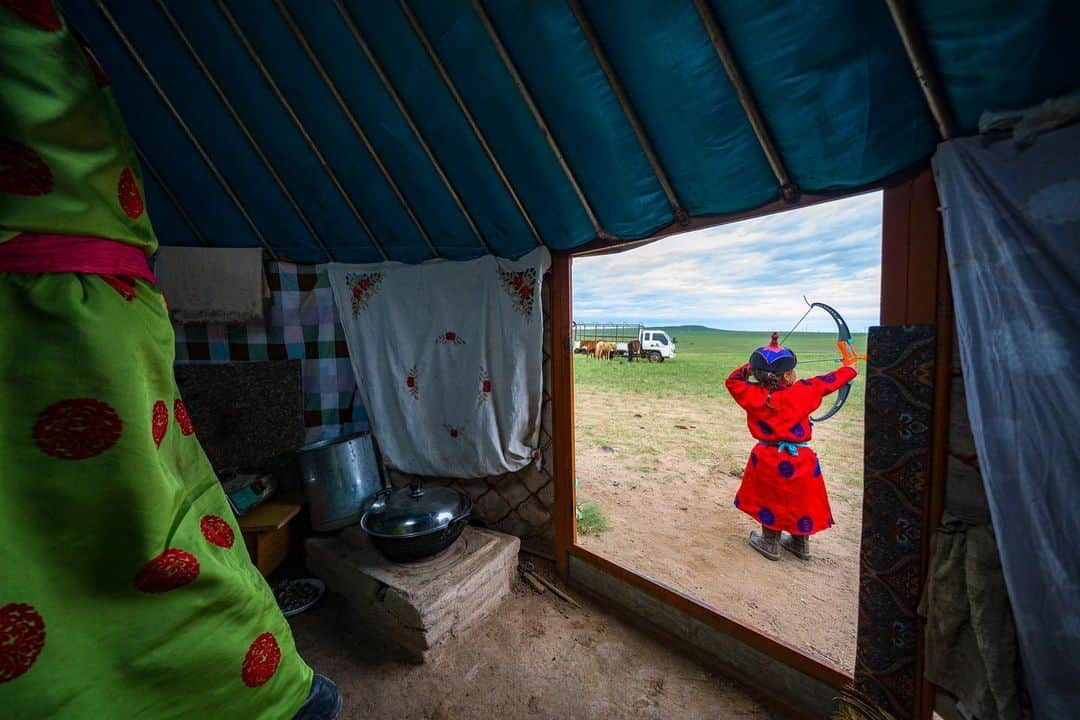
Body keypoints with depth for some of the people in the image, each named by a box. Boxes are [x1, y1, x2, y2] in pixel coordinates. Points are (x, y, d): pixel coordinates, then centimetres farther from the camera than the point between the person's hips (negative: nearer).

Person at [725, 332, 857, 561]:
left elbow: (734, 380, 3)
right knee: (801, 500, 22)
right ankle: (800, 543, 41)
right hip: (799, 459, 1)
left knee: (771, 500, 18)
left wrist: (754, 366, 3)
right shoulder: (803, 391, -15)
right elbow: (829, 381, 2)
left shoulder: (752, 395, -14)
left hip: (768, 458, 0)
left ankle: (770, 543, 32)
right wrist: (850, 369, 20)